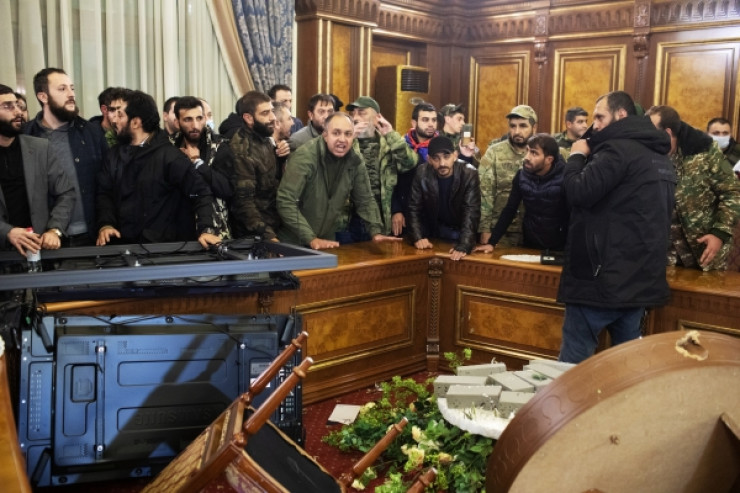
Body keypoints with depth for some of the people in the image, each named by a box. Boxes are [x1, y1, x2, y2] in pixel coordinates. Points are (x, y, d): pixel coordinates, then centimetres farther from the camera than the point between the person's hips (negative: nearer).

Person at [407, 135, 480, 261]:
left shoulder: (469, 174, -25)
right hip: (434, 230, 2)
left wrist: (463, 246, -42)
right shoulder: (422, 173, -18)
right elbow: (414, 208, -12)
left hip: (461, 230, -1)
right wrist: (417, 237, -25)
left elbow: (471, 212, -30)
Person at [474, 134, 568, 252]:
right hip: (529, 245, 4)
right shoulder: (522, 175, -4)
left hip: (557, 249, -3)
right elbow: (509, 210, 2)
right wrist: (492, 242, -4)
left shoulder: (564, 178, -17)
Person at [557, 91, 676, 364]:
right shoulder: (658, 154, 16)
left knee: (573, 360, 0)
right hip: (641, 276, 9)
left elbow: (578, 192, -21)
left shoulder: (618, 148, -14)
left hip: (604, 275, -9)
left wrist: (577, 156, -2)